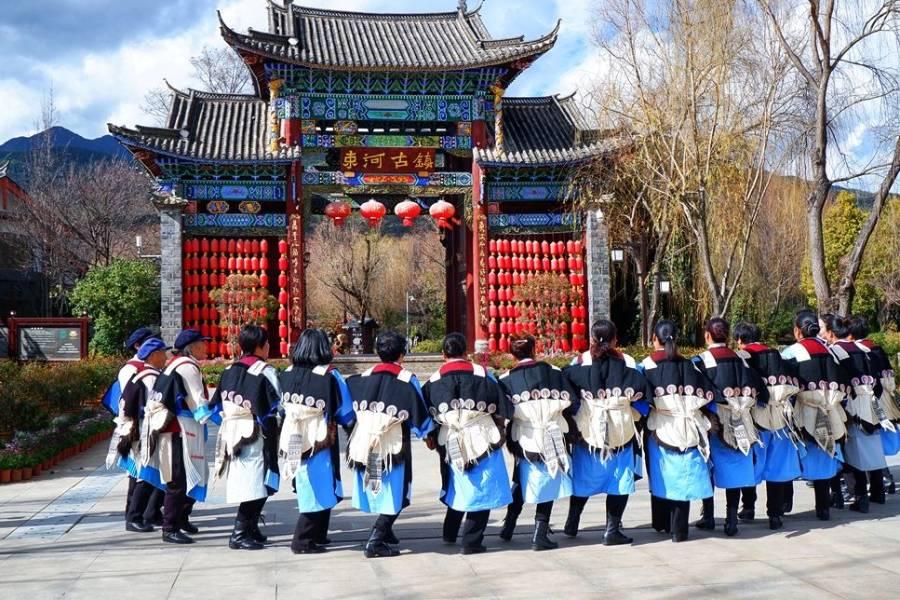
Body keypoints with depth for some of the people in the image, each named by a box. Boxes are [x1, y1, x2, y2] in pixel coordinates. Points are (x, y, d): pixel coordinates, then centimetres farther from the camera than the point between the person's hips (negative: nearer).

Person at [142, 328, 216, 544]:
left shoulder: (176, 365, 17)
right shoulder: (188, 368, -14)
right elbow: (199, 403, -17)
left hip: (184, 432, 10)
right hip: (179, 432, -10)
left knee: (193, 476, 19)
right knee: (178, 480, -6)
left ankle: (182, 518, 33)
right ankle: (170, 529, -1)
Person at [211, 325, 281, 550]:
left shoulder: (229, 371, 10)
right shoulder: (265, 372, -11)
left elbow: (217, 405, 15)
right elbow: (278, 405, -11)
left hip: (231, 435, 8)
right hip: (256, 437, -8)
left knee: (243, 484, 16)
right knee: (256, 486, -4)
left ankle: (250, 529, 22)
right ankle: (240, 534, -6)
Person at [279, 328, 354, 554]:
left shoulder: (287, 374, 0)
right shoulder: (329, 375, -13)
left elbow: (281, 408, 9)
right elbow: (345, 412, -7)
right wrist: (350, 424, 12)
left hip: (293, 441, 6)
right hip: (319, 442, -6)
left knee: (307, 489, 18)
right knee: (319, 489, 3)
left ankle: (317, 536, 27)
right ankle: (303, 541, 2)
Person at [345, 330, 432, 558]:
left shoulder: (364, 377, 1)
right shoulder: (407, 380, -10)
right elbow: (420, 416, -7)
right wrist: (427, 432, 11)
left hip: (365, 444, 5)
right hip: (393, 447, -5)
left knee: (376, 489, 21)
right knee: (394, 493, 4)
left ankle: (384, 531, 36)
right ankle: (375, 541, -7)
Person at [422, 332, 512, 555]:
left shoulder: (433, 381, 0)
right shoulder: (481, 374, -4)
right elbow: (501, 407, -1)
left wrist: (431, 438, 17)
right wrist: (500, 432, 14)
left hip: (450, 445, 3)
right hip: (482, 441, -3)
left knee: (458, 490, 22)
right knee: (481, 491, 4)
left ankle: (449, 534, 30)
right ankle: (472, 541, 2)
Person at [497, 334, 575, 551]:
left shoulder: (507, 379, -1)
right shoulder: (552, 371, -1)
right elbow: (568, 402, -1)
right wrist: (571, 428, 12)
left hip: (524, 439, 1)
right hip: (551, 438, -1)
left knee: (521, 483, 20)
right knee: (548, 485, 6)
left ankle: (508, 527, 23)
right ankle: (540, 535, 3)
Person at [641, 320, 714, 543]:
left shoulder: (647, 366, -6)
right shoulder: (688, 365, 1)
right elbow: (706, 395, -2)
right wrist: (685, 407, 9)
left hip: (659, 430, -1)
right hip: (687, 430, 1)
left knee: (660, 476, 14)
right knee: (682, 479, 5)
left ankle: (661, 524, 26)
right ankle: (678, 530, 5)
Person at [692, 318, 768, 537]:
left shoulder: (702, 361, -9)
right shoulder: (740, 360, 4)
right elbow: (759, 391, 4)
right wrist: (742, 406, 14)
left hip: (714, 423, -3)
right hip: (739, 425, 3)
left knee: (708, 469, 11)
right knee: (734, 469, 7)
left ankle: (708, 517, 16)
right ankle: (731, 521, 6)